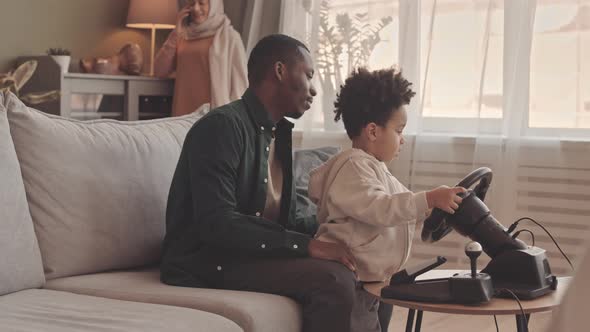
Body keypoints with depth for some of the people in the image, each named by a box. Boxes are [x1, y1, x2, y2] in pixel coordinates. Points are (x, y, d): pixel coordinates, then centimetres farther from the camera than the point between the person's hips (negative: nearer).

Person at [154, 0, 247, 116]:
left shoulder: (229, 37, -1)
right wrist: (175, 33, 1)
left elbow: (239, 83, -4)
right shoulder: (182, 36, 13)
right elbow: (159, 71, 7)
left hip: (214, 115, -4)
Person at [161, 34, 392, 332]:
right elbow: (217, 223, -26)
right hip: (208, 262, -9)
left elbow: (284, 221, 14)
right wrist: (308, 245, -28)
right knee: (335, 280, -25)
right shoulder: (223, 126, -15)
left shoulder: (278, 132, 13)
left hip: (254, 254, 9)